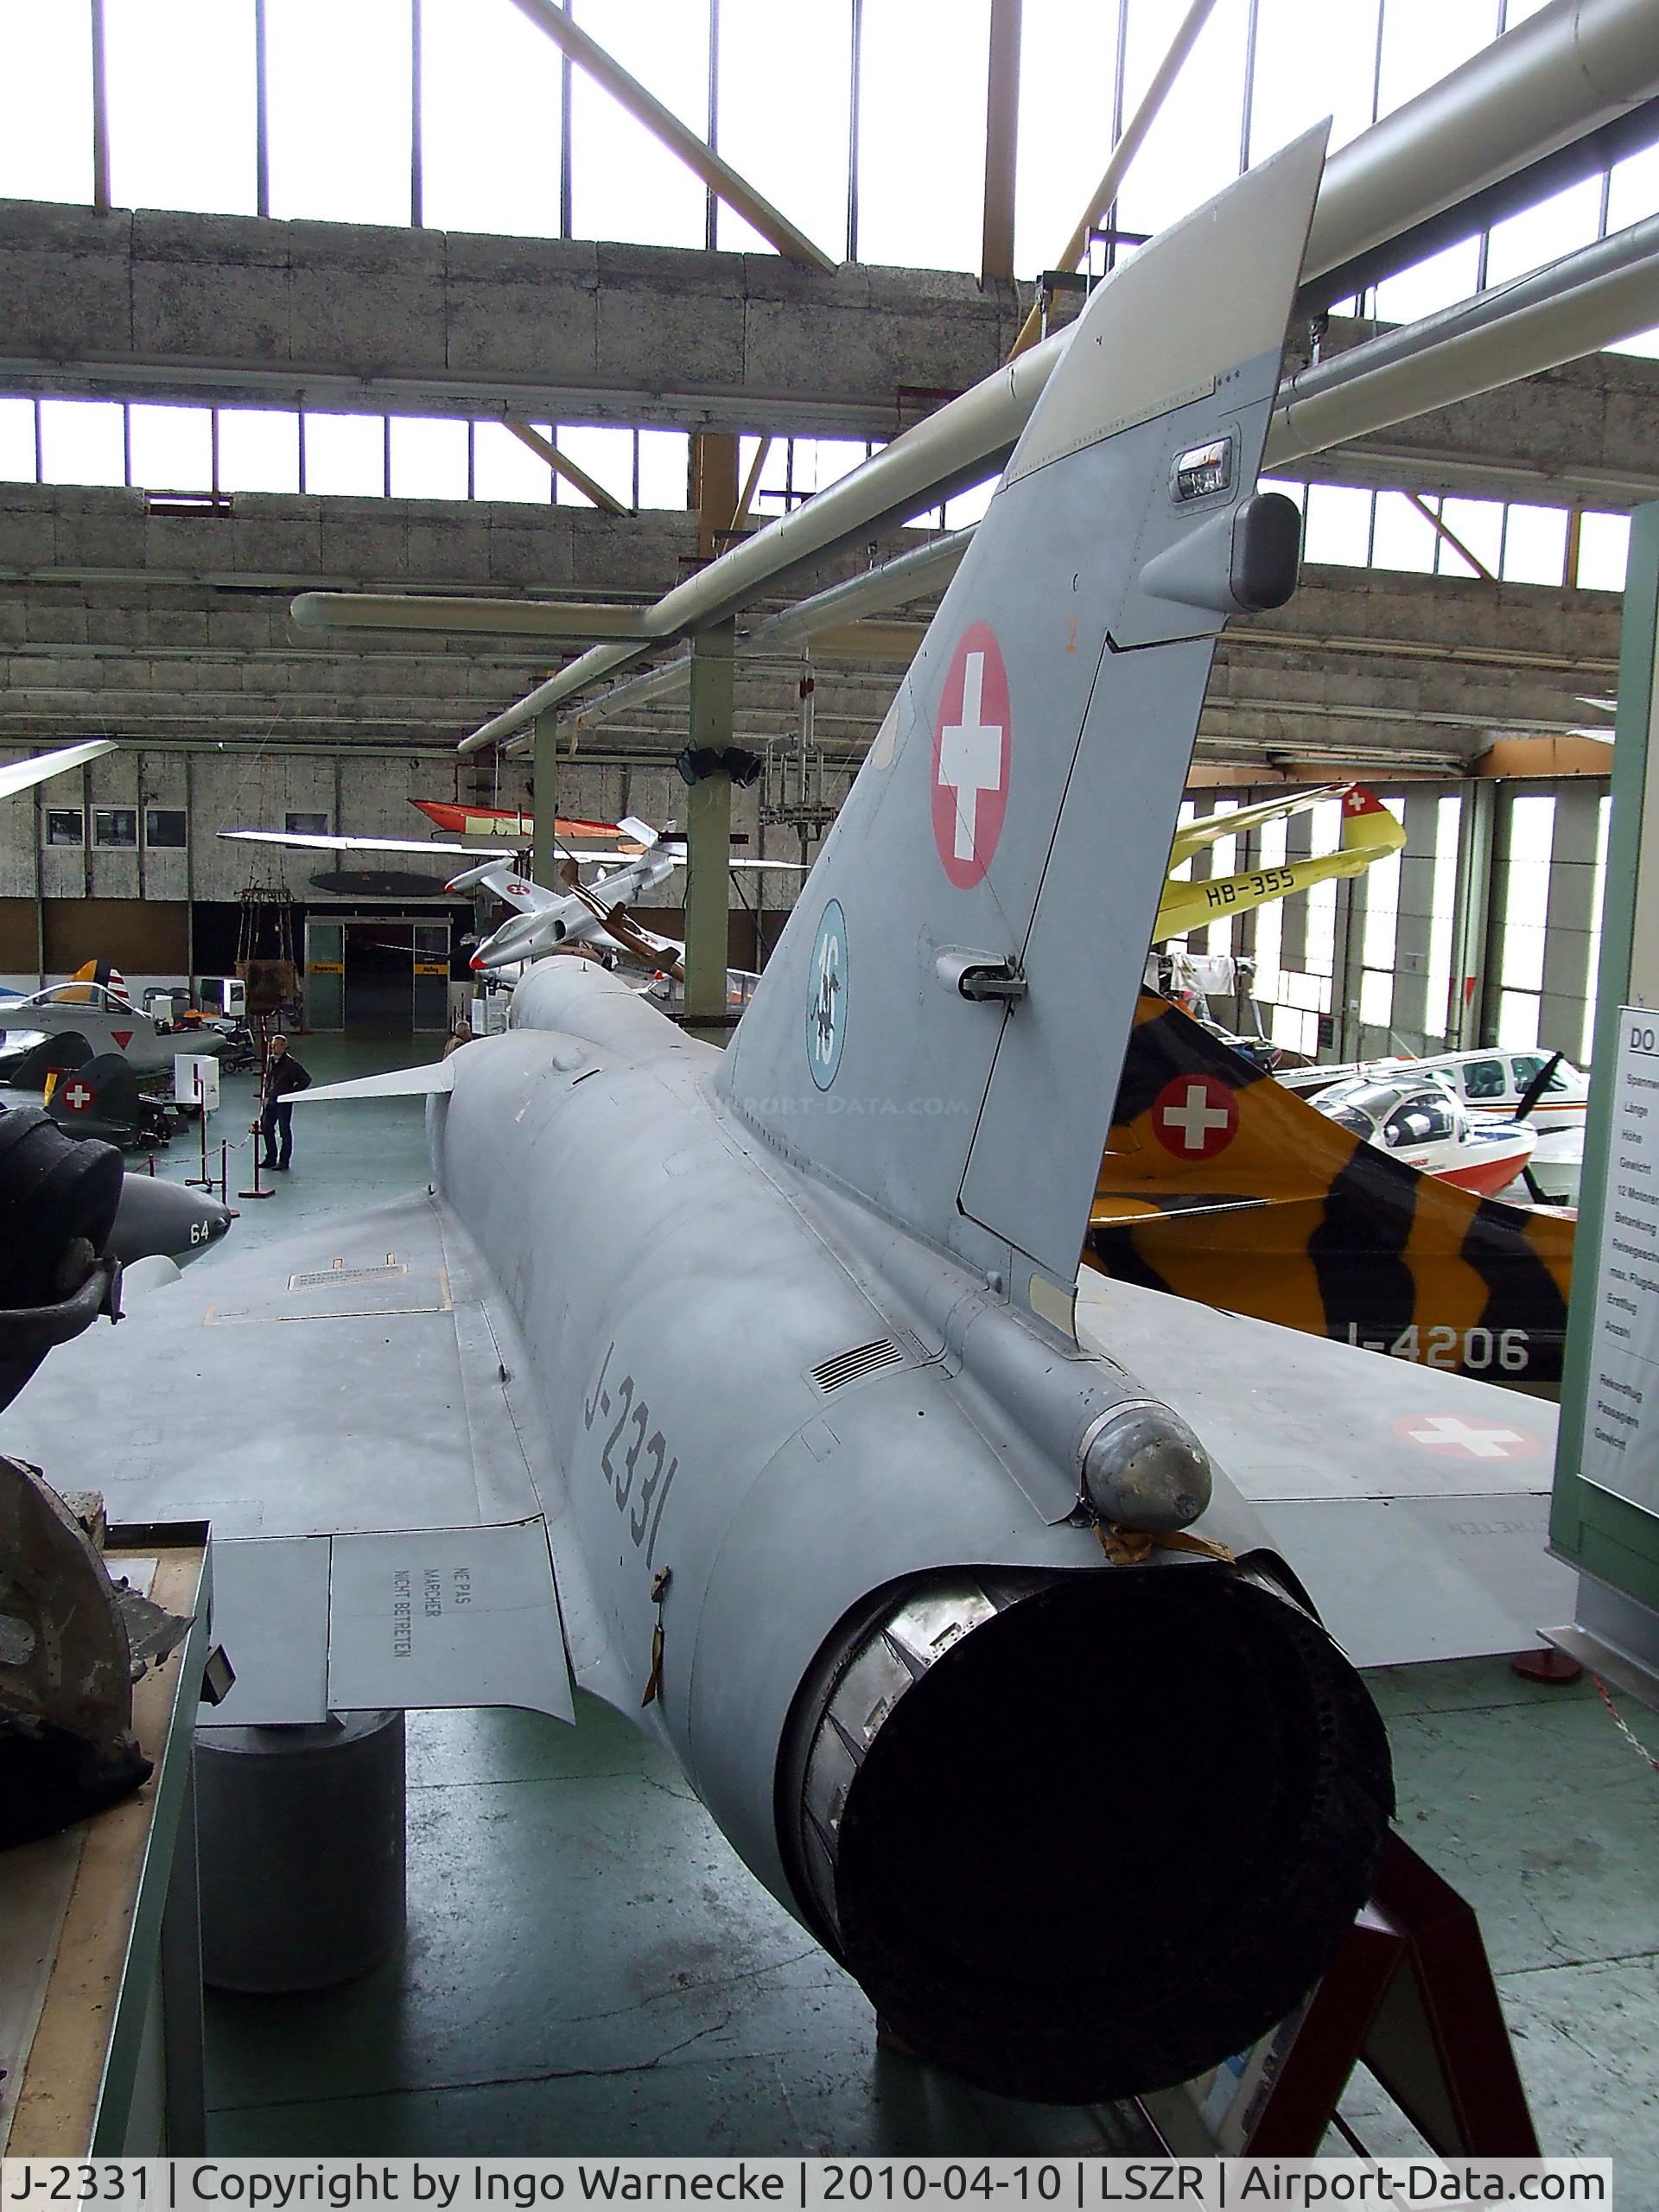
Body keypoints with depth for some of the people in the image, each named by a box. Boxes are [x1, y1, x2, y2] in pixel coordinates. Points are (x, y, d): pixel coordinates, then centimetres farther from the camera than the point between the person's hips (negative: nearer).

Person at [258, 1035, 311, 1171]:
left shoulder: (290, 1063, -14)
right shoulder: (270, 1060, 8)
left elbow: (306, 1079, -14)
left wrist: (291, 1092, -14)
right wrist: (266, 1090, 11)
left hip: (284, 1102, -7)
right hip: (271, 1099, 8)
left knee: (285, 1132, 2)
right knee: (266, 1128, 11)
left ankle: (284, 1162, 11)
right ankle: (271, 1158, 24)